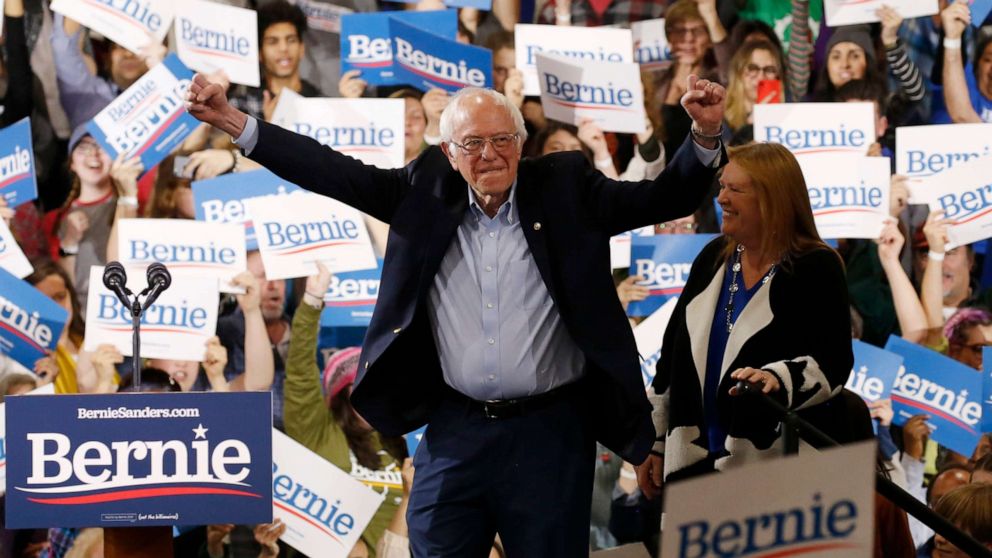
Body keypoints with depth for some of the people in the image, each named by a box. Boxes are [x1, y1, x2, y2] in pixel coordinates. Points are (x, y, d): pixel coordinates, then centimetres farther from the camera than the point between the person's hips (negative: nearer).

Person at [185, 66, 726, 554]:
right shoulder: (427, 193, 6)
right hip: (454, 433, 2)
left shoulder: (565, 188, 1)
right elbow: (337, 174, 5)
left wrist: (704, 135, -21)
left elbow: (664, 198, -3)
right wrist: (232, 121, 0)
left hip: (549, 433, -2)